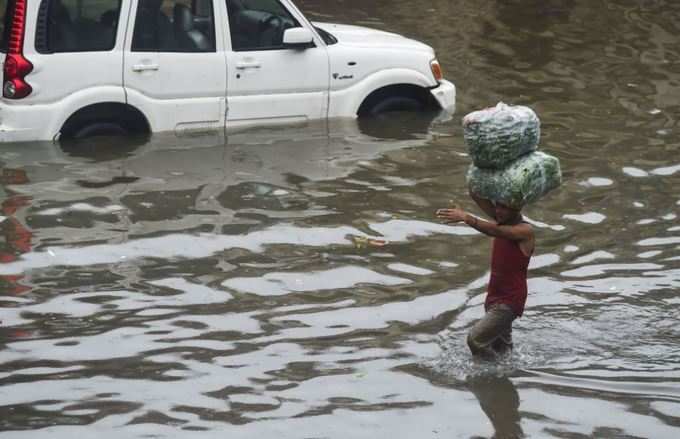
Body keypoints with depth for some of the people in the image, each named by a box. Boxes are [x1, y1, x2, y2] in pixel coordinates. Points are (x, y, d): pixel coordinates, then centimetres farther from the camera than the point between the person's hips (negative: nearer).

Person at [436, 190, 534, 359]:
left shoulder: (525, 231, -17)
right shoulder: (502, 221, 5)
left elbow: (494, 231, -34)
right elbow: (476, 195, 0)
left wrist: (465, 217, -42)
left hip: (510, 302, -9)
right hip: (494, 297, 9)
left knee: (475, 339, -17)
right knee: (500, 347, 17)